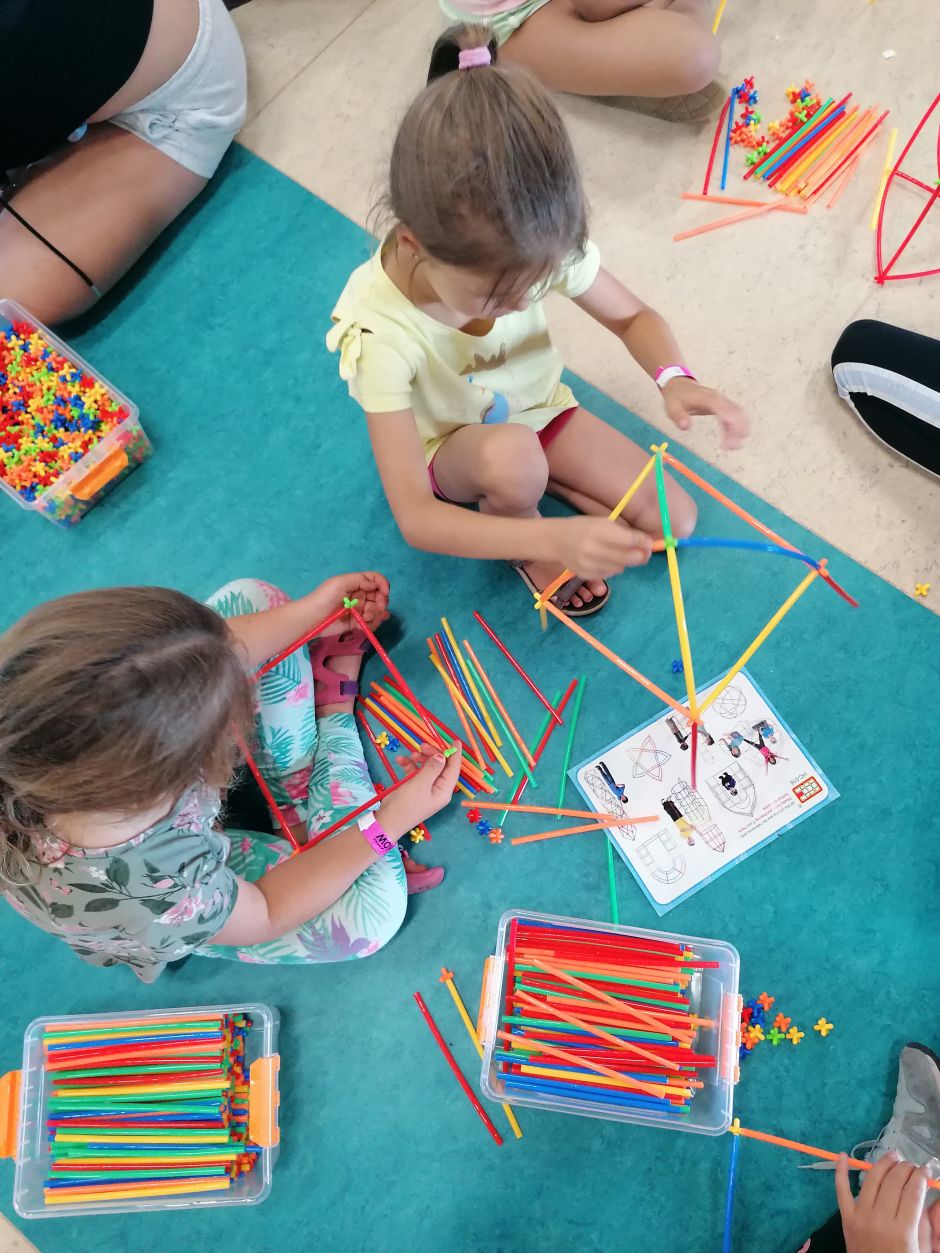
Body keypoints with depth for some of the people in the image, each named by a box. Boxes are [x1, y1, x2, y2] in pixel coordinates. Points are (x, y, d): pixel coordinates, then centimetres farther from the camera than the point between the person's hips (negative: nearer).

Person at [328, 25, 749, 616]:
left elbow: (633, 316, -9)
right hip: (452, 449, -3)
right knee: (511, 456, -40)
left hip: (539, 409, 4)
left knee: (675, 521, -5)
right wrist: (553, 537, -53)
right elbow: (415, 518, -39)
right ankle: (525, 544, -4)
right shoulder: (382, 328, -37)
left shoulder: (539, 244, -27)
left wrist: (674, 377, -33)